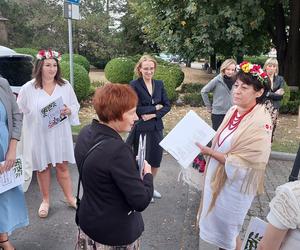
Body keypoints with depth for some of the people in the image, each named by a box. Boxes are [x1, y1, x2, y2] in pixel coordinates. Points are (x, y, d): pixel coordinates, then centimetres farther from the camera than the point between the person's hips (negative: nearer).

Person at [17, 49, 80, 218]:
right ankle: (46, 201, 31)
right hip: (38, 135, -1)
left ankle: (70, 197, 28)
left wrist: (68, 111, -15)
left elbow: (76, 106, 7)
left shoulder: (65, 86, -1)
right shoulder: (28, 88, -7)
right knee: (42, 167, 12)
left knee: (62, 166, 10)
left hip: (60, 134, 1)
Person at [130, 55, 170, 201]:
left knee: (156, 159, 14)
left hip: (157, 127, 5)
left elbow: (167, 105, 3)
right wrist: (156, 107, -9)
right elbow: (136, 109, -15)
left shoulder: (159, 84, 6)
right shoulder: (134, 85, -10)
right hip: (141, 128, -5)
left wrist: (153, 114, -12)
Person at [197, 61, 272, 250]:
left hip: (235, 185, -7)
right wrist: (207, 147, -3)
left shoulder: (261, 123, -24)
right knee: (217, 223, 24)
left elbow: (242, 165, -24)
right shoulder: (234, 110, -2)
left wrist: (210, 152, -22)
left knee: (228, 231, 14)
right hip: (217, 177, 7)